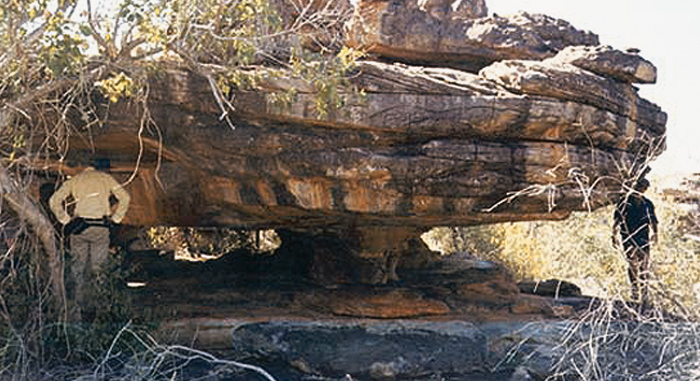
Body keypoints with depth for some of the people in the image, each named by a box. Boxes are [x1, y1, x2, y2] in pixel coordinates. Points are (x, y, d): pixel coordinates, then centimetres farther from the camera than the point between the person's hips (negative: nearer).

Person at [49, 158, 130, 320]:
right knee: (97, 263, 12)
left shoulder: (74, 180, 15)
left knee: (77, 266, 8)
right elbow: (125, 197, 0)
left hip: (79, 227, 2)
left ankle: (77, 307, 7)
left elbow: (54, 201, 6)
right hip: (100, 228, -2)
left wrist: (65, 220, 9)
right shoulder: (106, 178, 10)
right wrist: (116, 218, 5)